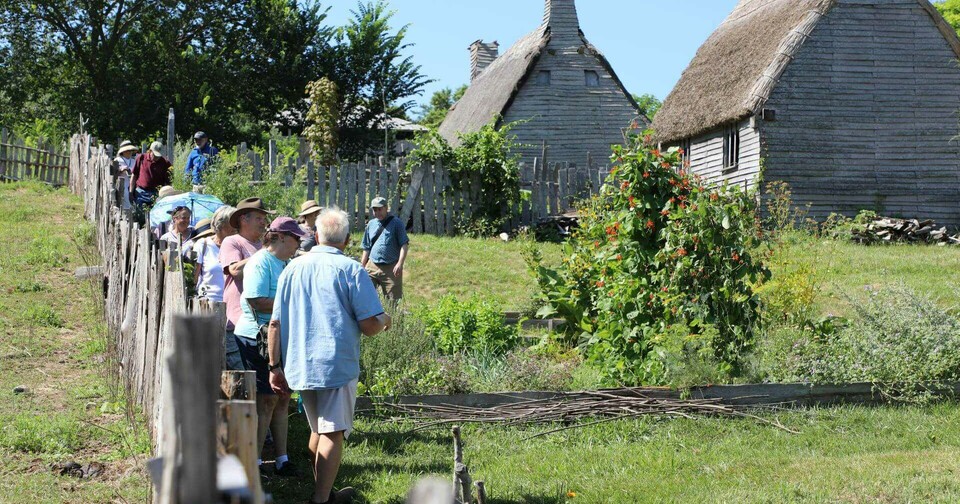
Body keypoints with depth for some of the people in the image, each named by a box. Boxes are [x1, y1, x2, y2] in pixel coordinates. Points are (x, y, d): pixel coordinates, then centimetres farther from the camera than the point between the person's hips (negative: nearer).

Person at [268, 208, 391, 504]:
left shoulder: (293, 268, 7)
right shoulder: (350, 270, -8)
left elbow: (275, 324, 7)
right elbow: (370, 325, -12)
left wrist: (275, 367, 12)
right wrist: (384, 321, 11)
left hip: (299, 367, 6)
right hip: (337, 365, -6)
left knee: (317, 430, 20)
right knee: (332, 434, -1)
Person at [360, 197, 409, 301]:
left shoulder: (396, 223, 1)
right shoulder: (371, 224, 15)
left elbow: (404, 245, -6)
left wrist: (400, 263, -18)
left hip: (391, 268, -4)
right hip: (372, 266, 4)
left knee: (393, 300, -1)